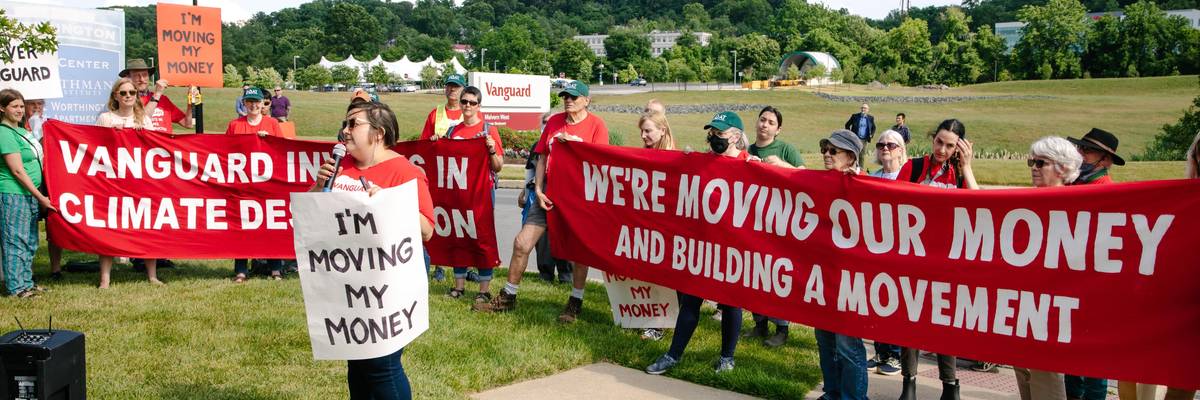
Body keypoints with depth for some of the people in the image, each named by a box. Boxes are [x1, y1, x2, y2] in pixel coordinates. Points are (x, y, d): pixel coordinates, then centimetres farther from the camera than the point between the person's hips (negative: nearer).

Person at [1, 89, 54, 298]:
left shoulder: (22, 131, 13)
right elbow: (17, 171, -16)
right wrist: (40, 197, -14)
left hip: (29, 194, 9)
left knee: (29, 242, 13)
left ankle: (26, 282, 22)